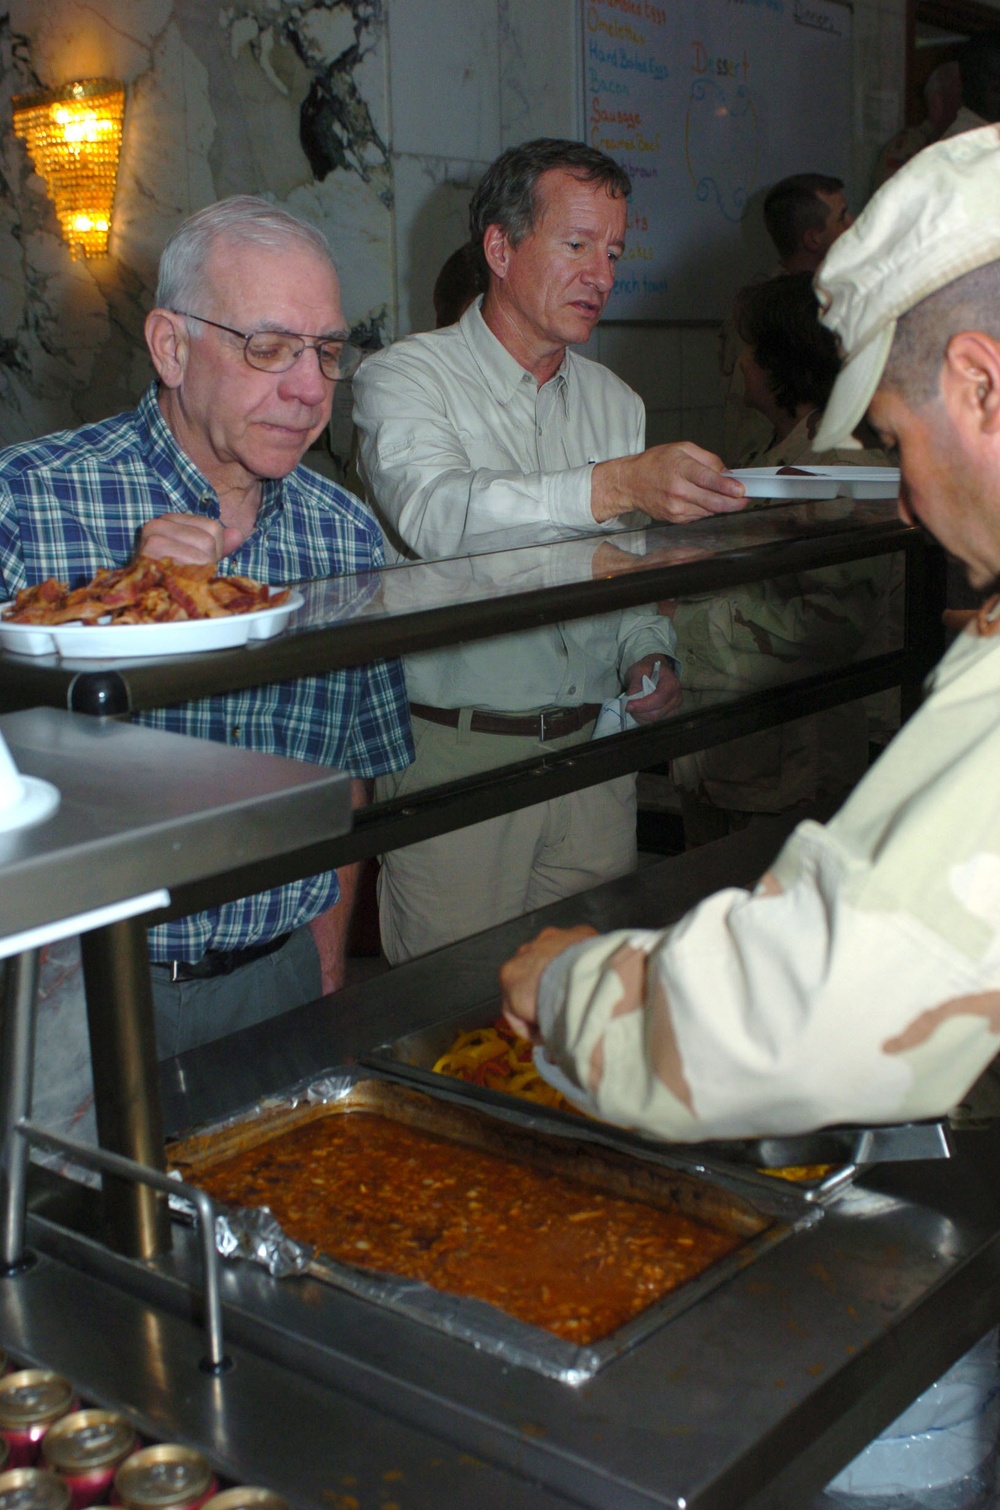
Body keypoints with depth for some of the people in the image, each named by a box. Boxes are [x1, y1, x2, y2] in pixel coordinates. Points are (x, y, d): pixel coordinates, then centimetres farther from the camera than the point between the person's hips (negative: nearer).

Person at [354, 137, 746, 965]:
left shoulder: (615, 401, 13)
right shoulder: (406, 377, -6)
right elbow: (436, 513, -27)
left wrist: (647, 655, -1)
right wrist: (615, 486, -38)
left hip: (590, 749, 5)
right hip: (454, 751, -5)